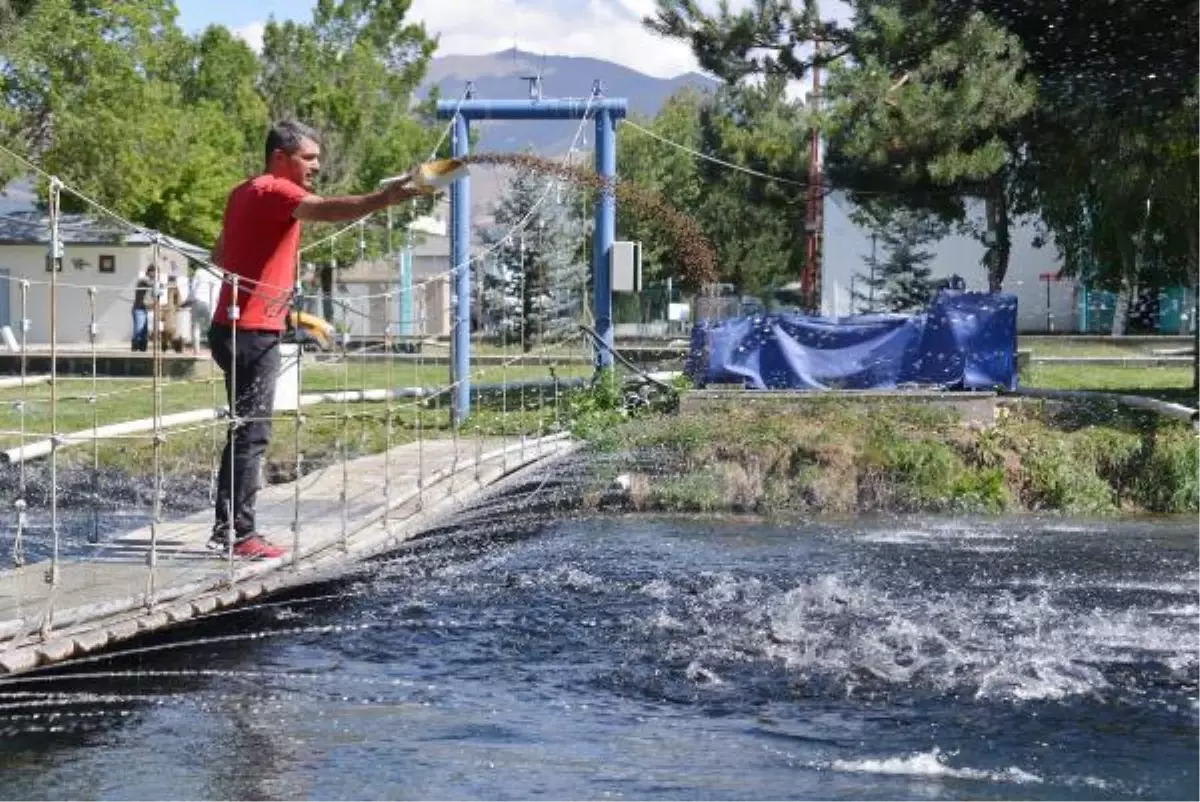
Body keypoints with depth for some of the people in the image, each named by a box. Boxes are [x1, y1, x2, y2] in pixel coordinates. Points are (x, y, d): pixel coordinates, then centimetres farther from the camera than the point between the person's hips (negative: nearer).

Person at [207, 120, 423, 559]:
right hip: (252, 332, -10)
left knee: (245, 432, 14)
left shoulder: (245, 193, 17)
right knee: (251, 435, -8)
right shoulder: (273, 191, -13)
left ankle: (227, 528, 18)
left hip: (239, 328, 10)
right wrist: (382, 199, -45)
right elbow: (326, 210, -33)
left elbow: (220, 255, 28)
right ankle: (240, 534, -7)